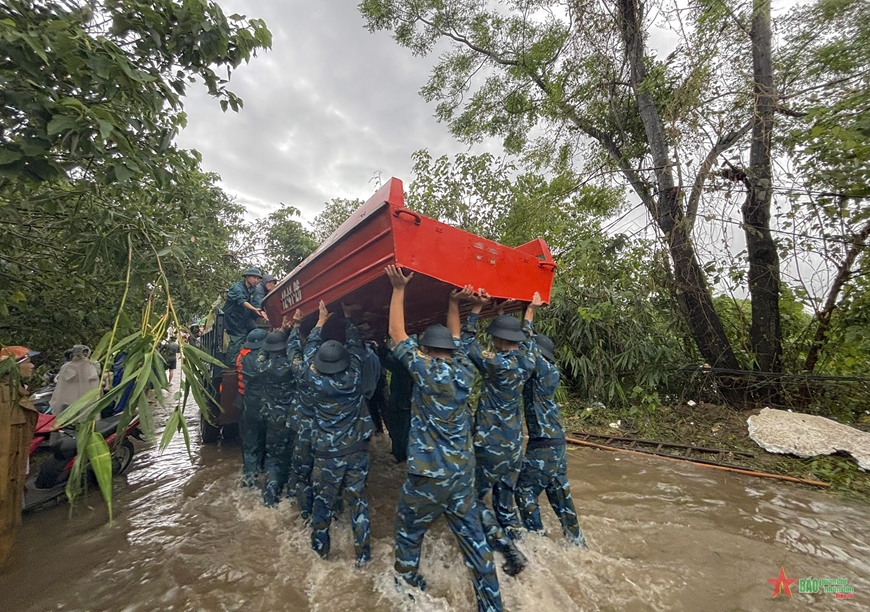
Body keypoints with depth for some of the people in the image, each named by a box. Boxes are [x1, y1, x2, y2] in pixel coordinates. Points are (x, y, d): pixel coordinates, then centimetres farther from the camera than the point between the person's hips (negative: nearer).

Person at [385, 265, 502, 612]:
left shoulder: (425, 371, -13)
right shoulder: (465, 372, 0)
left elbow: (396, 334, -7)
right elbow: (455, 339, 17)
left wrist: (399, 289, -3)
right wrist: (453, 302, 26)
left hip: (428, 475, -5)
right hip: (463, 473, 5)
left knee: (408, 532, 19)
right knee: (473, 537, 15)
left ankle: (408, 583, 35)